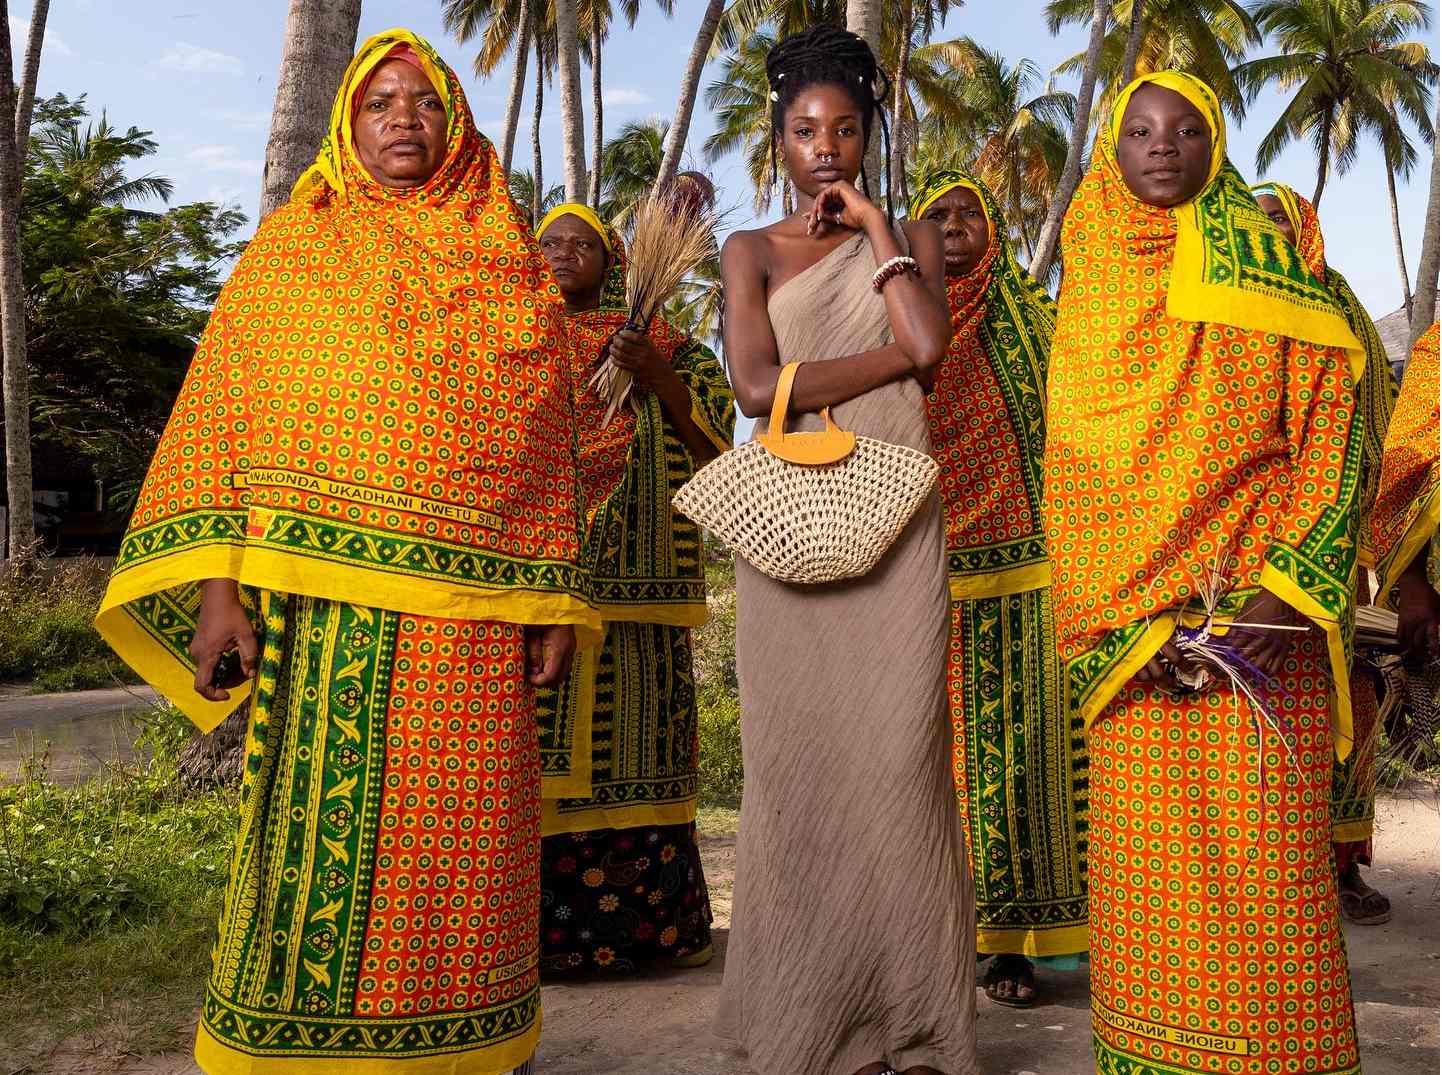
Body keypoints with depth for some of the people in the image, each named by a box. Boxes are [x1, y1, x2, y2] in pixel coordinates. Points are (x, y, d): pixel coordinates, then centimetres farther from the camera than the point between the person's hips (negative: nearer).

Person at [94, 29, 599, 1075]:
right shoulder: (294, 245, 10)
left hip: (478, 615, 2)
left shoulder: (513, 269, 15)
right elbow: (220, 410, 3)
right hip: (330, 602, -2)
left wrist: (557, 602, 7)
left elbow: (549, 449, 13)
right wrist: (214, 582, -8)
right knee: (323, 831, -1)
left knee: (462, 832, 5)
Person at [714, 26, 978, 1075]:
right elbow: (757, 384, -7)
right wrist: (892, 358, -6)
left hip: (895, 525, 0)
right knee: (799, 751, 1)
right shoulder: (752, 251, 10)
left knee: (896, 748, -4)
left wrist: (876, 226, 1)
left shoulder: (912, 238, 14)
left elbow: (930, 338, -8)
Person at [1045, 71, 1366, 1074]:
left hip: (1259, 610, -2)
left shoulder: (1265, 263, 5)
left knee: (1265, 844, -4)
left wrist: (1283, 581, -12)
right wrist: (1134, 625, -2)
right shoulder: (1090, 291, 12)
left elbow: (1332, 423, -1)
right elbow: (1072, 469, 10)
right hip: (1130, 629, 2)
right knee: (1143, 843, 1)